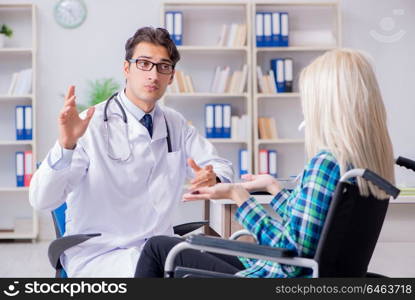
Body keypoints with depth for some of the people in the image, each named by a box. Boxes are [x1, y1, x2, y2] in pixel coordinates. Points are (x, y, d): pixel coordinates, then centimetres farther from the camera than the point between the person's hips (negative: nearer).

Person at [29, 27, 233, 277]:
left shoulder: (175, 124, 8)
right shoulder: (93, 125, -11)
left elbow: (221, 166, 15)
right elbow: (42, 200, -17)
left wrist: (213, 178, -10)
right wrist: (66, 144, -35)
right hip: (99, 254, -5)